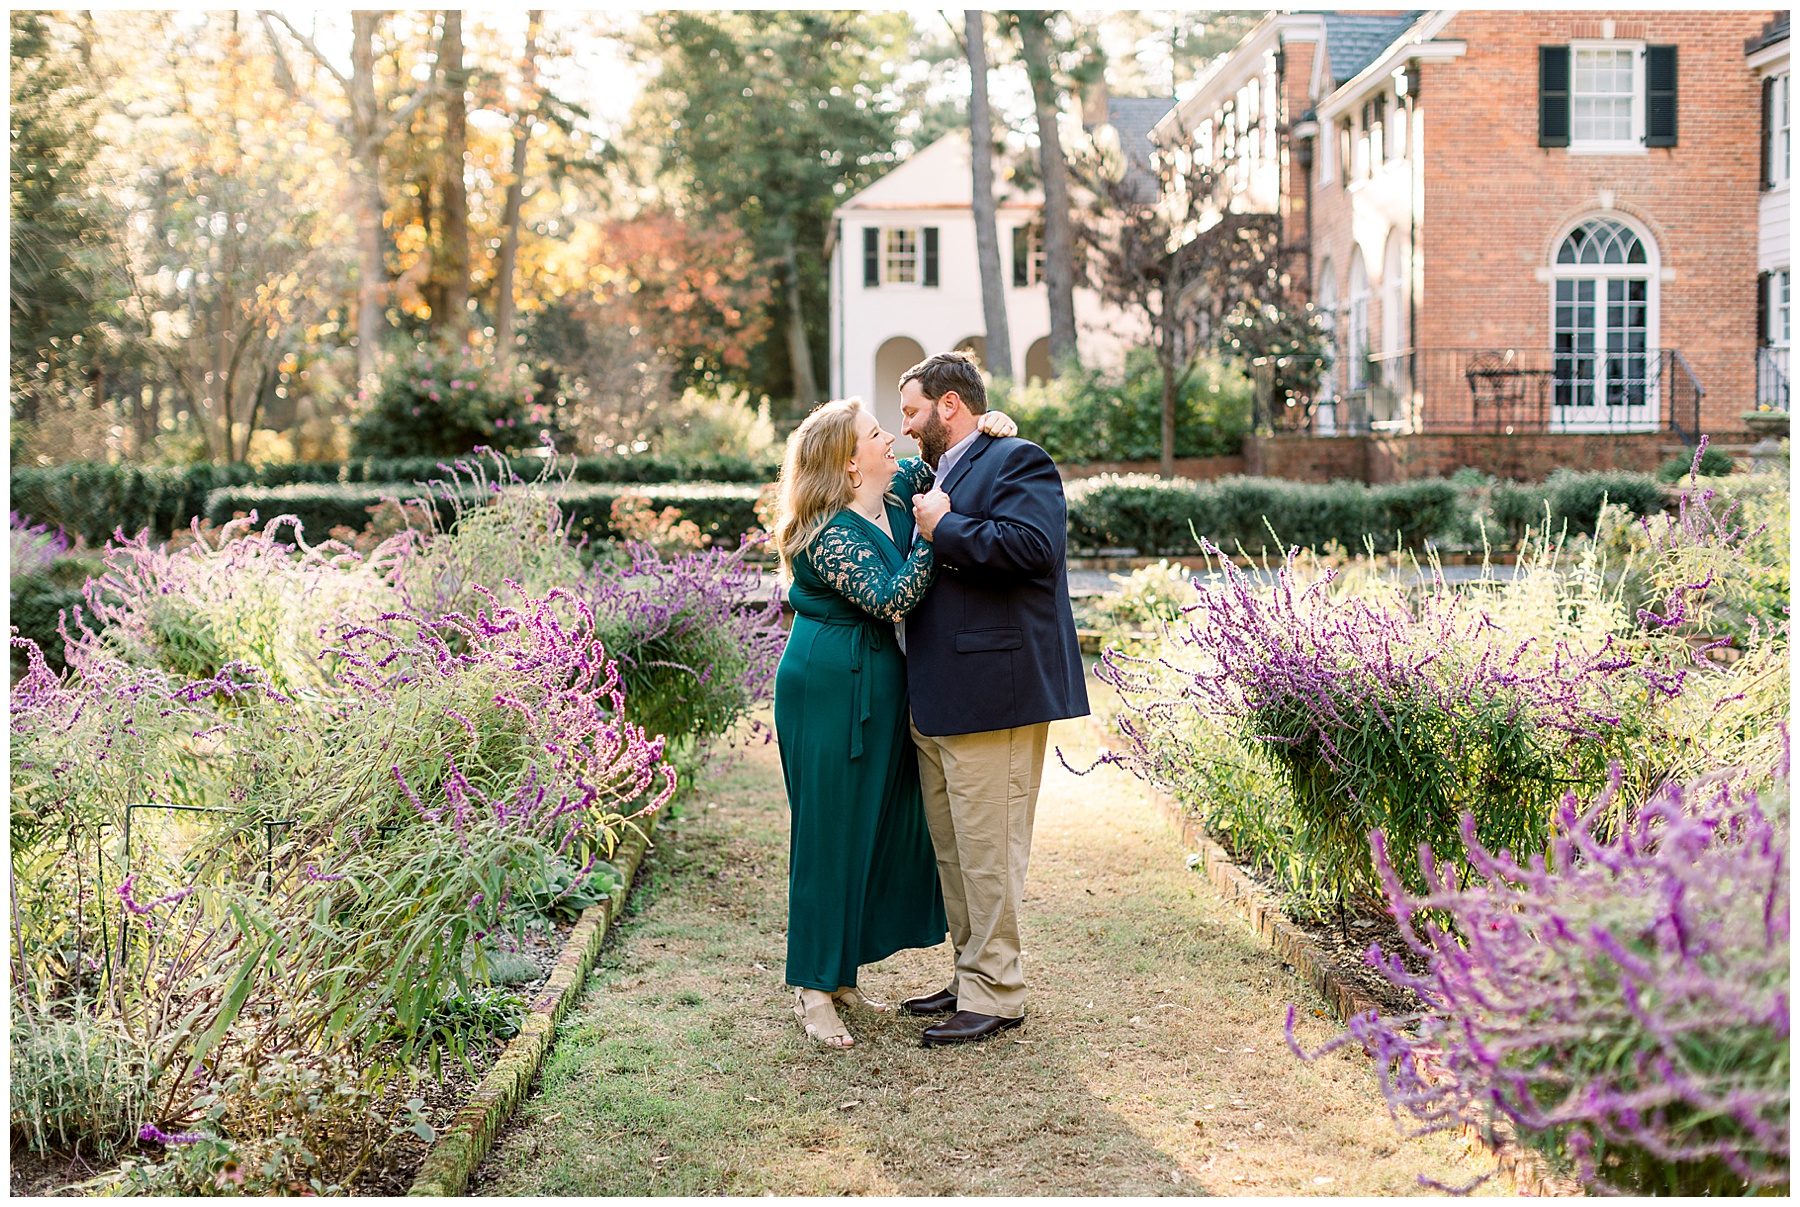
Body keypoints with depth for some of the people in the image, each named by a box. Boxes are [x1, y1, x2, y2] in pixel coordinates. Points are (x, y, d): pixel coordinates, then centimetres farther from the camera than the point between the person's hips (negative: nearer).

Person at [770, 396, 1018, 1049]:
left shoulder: (895, 490, 5)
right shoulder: (828, 535, -19)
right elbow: (891, 601, -25)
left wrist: (986, 427, 4)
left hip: (877, 687, 9)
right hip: (830, 692, -9)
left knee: (876, 825, 12)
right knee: (830, 831, -2)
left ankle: (841, 975, 24)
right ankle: (813, 989, 9)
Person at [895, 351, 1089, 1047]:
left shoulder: (1017, 462, -6)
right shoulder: (937, 478, 22)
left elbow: (1029, 545, -24)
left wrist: (942, 528, -14)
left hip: (991, 694, -10)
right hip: (937, 699, 10)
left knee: (987, 851, -5)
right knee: (951, 849, 15)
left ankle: (996, 995, 4)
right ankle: (971, 976, 25)